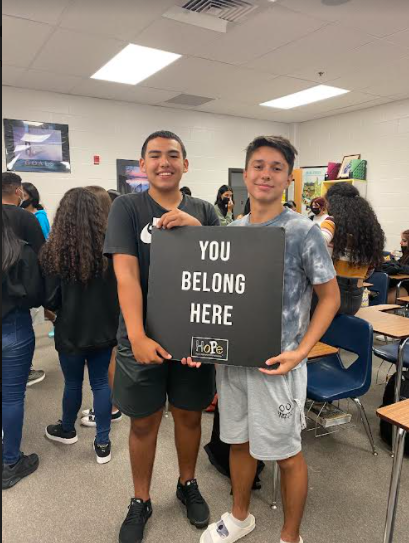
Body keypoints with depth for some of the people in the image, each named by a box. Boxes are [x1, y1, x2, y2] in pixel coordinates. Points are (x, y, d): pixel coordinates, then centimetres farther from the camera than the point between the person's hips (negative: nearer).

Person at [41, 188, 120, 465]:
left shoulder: (55, 250, -14)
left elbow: (51, 301, -10)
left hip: (71, 331, -1)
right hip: (104, 328, 2)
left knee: (73, 383, 18)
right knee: (101, 382, 14)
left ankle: (67, 430, 43)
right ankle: (103, 443, 24)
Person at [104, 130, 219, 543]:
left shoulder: (203, 211, 4)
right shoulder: (127, 207, -6)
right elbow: (126, 275, -15)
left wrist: (197, 229, -16)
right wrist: (138, 337, -24)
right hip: (143, 335, -2)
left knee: (189, 415, 17)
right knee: (144, 422, 13)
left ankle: (188, 484, 43)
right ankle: (141, 501, 37)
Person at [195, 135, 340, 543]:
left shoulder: (303, 232, -10)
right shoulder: (231, 230, 5)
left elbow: (330, 297, -7)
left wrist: (300, 352, -17)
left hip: (275, 363, -5)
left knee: (285, 454, 12)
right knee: (239, 442, 21)